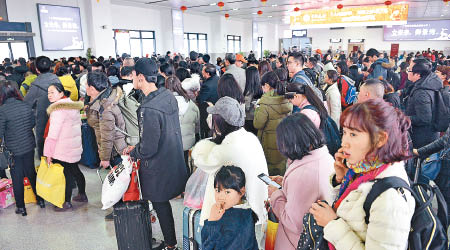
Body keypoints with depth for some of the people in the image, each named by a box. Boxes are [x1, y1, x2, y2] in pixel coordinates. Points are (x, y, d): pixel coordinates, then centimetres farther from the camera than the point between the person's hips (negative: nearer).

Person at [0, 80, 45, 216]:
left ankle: (21, 207, 21)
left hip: (14, 150, -4)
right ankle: (40, 199, 30)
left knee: (17, 178, 9)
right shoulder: (25, 106, -5)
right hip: (29, 146, 4)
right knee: (31, 173, 19)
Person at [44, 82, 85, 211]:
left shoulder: (58, 109, -17)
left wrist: (48, 153, -14)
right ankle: (82, 195, 32)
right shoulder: (72, 105, 11)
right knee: (75, 171, 19)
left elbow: (53, 134, -20)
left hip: (63, 149, -9)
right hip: (75, 146, 9)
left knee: (67, 174, 0)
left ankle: (67, 202, 11)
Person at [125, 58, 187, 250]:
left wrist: (132, 153, -3)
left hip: (159, 169, -8)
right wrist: (137, 147, 11)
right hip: (175, 162, 8)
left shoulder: (148, 109, -29)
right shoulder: (168, 96, -2)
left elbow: (148, 148, -24)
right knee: (163, 203, 24)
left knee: (161, 206, 11)